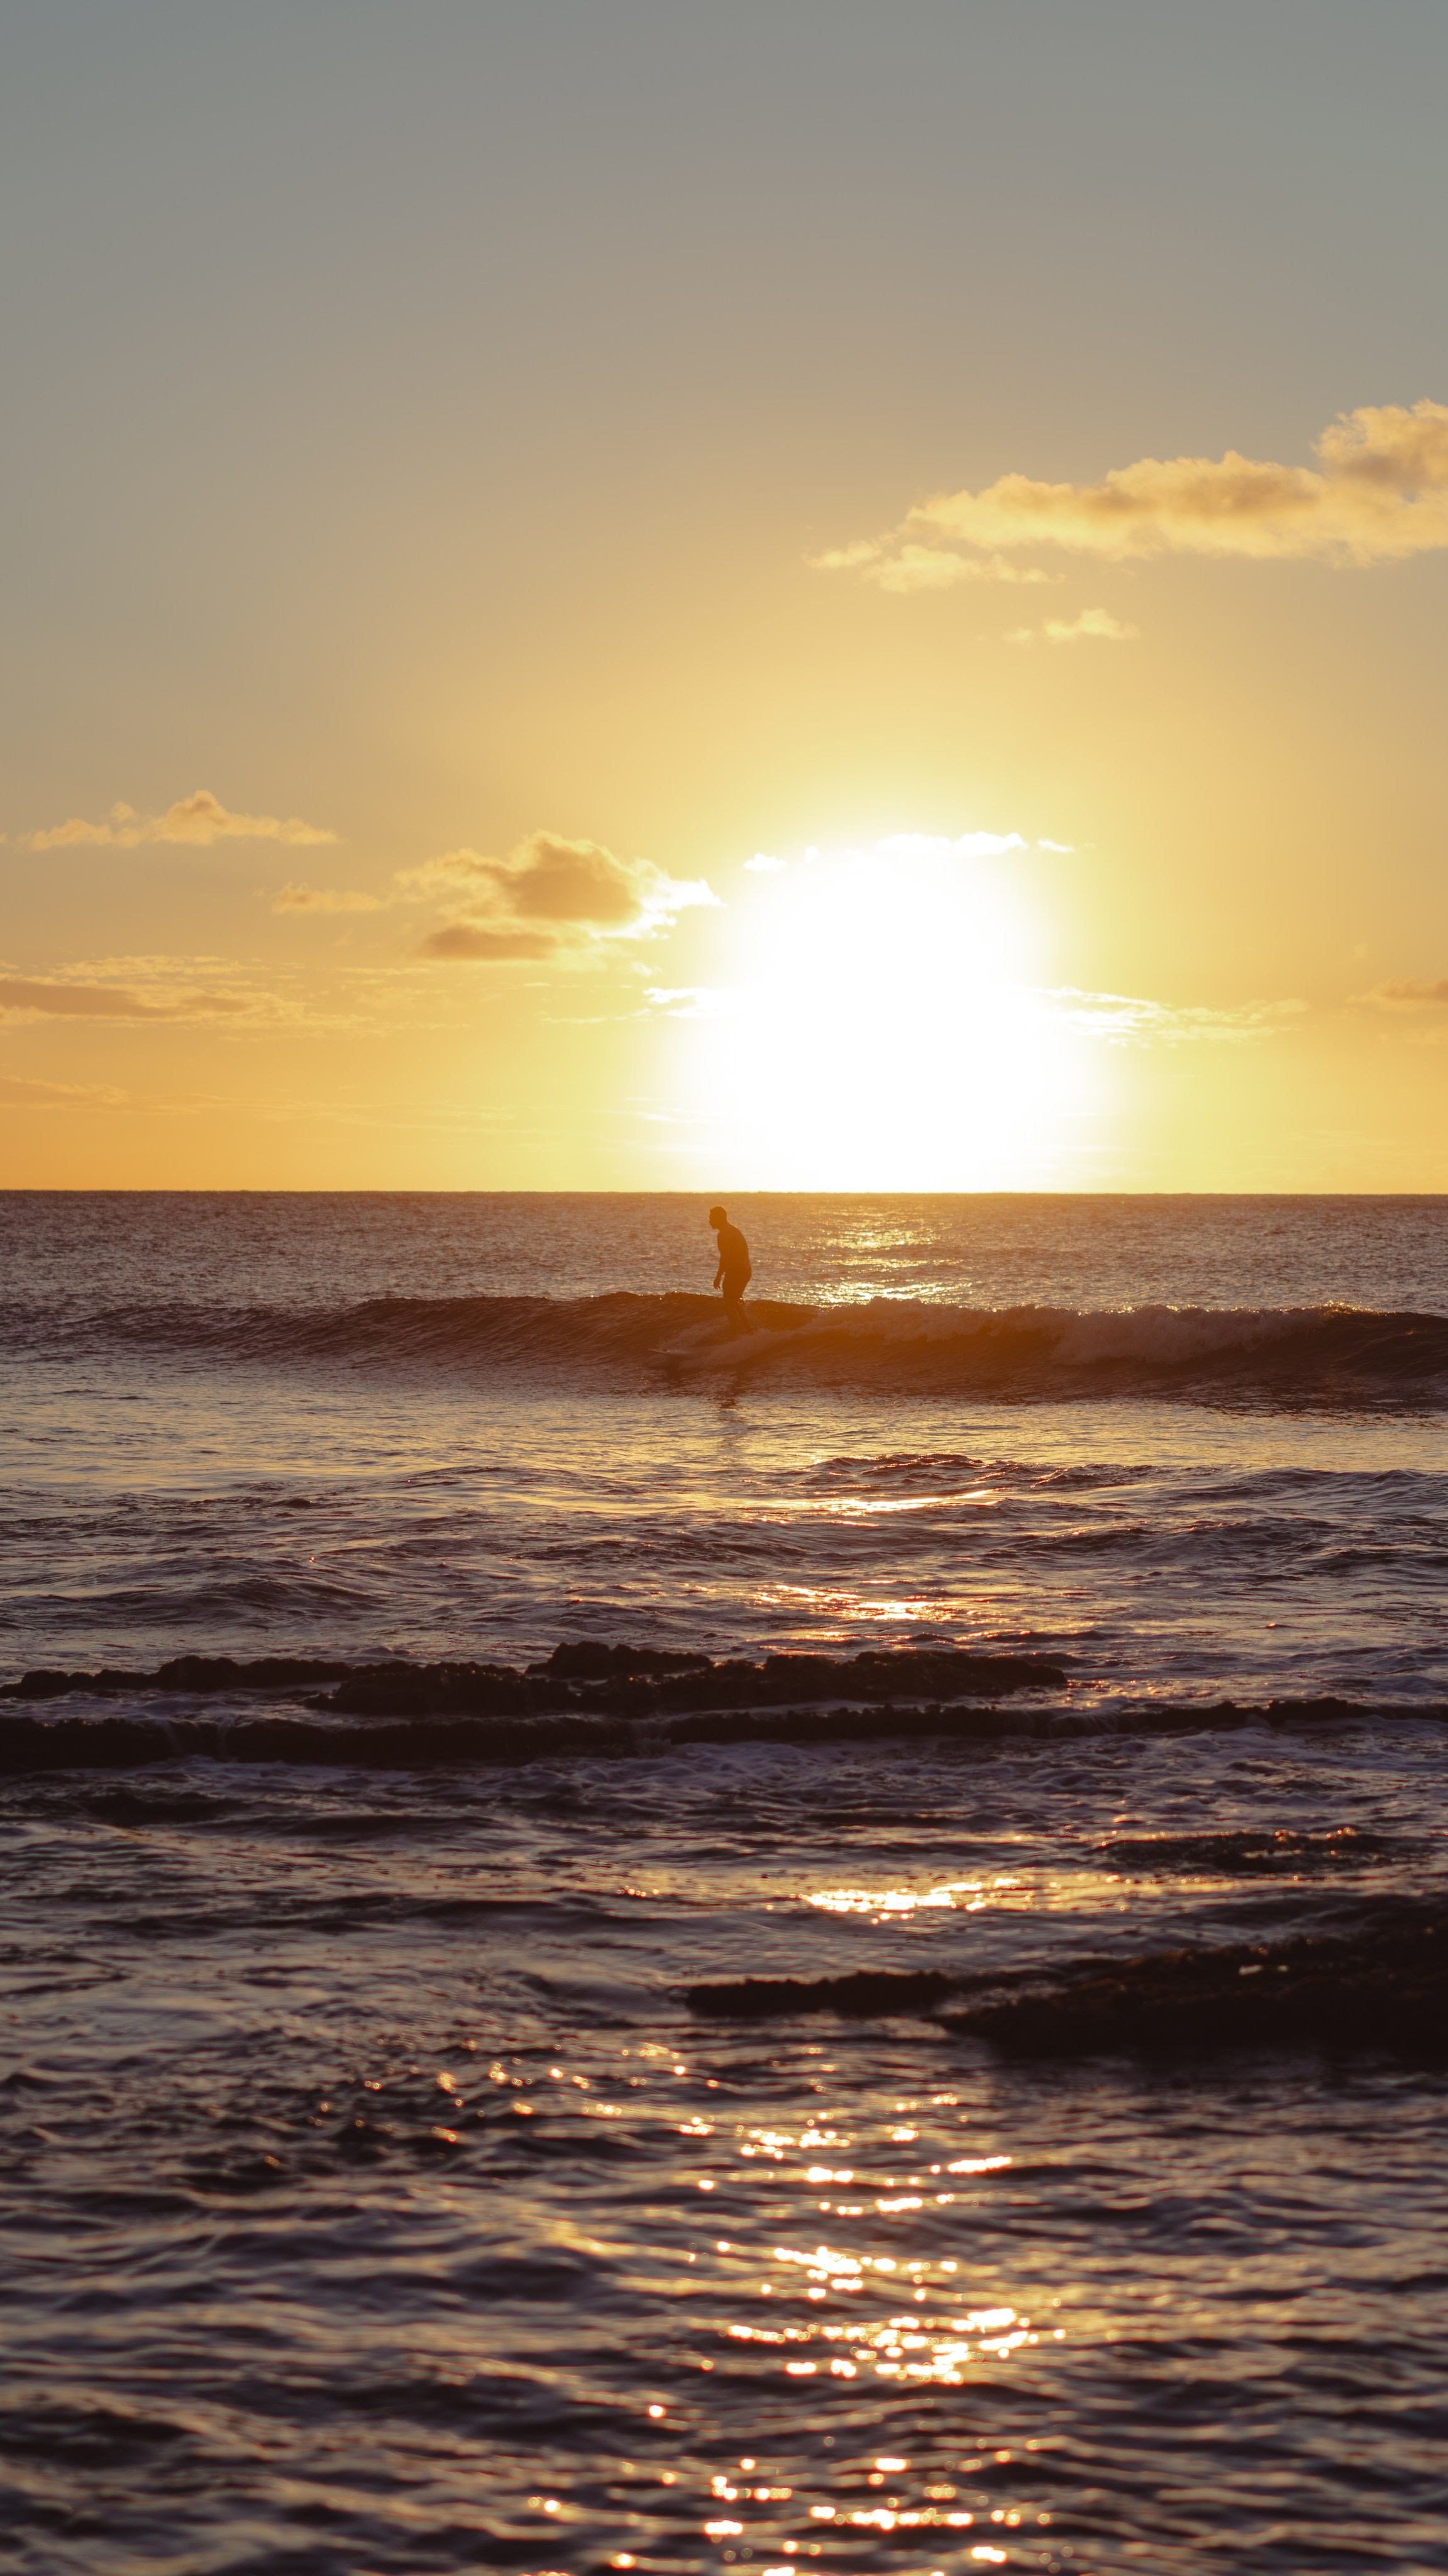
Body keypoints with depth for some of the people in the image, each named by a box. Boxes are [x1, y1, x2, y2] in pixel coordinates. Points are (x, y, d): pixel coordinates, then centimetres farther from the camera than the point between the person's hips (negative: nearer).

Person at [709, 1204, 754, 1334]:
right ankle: (748, 1328, 20)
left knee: (730, 1305, -2)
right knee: (735, 1302, 23)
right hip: (746, 1271, 9)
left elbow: (725, 1257, -20)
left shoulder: (723, 1234, -14)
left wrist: (718, 1277, -16)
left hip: (735, 1272, -9)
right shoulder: (735, 1230, 16)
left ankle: (737, 1333, -7)